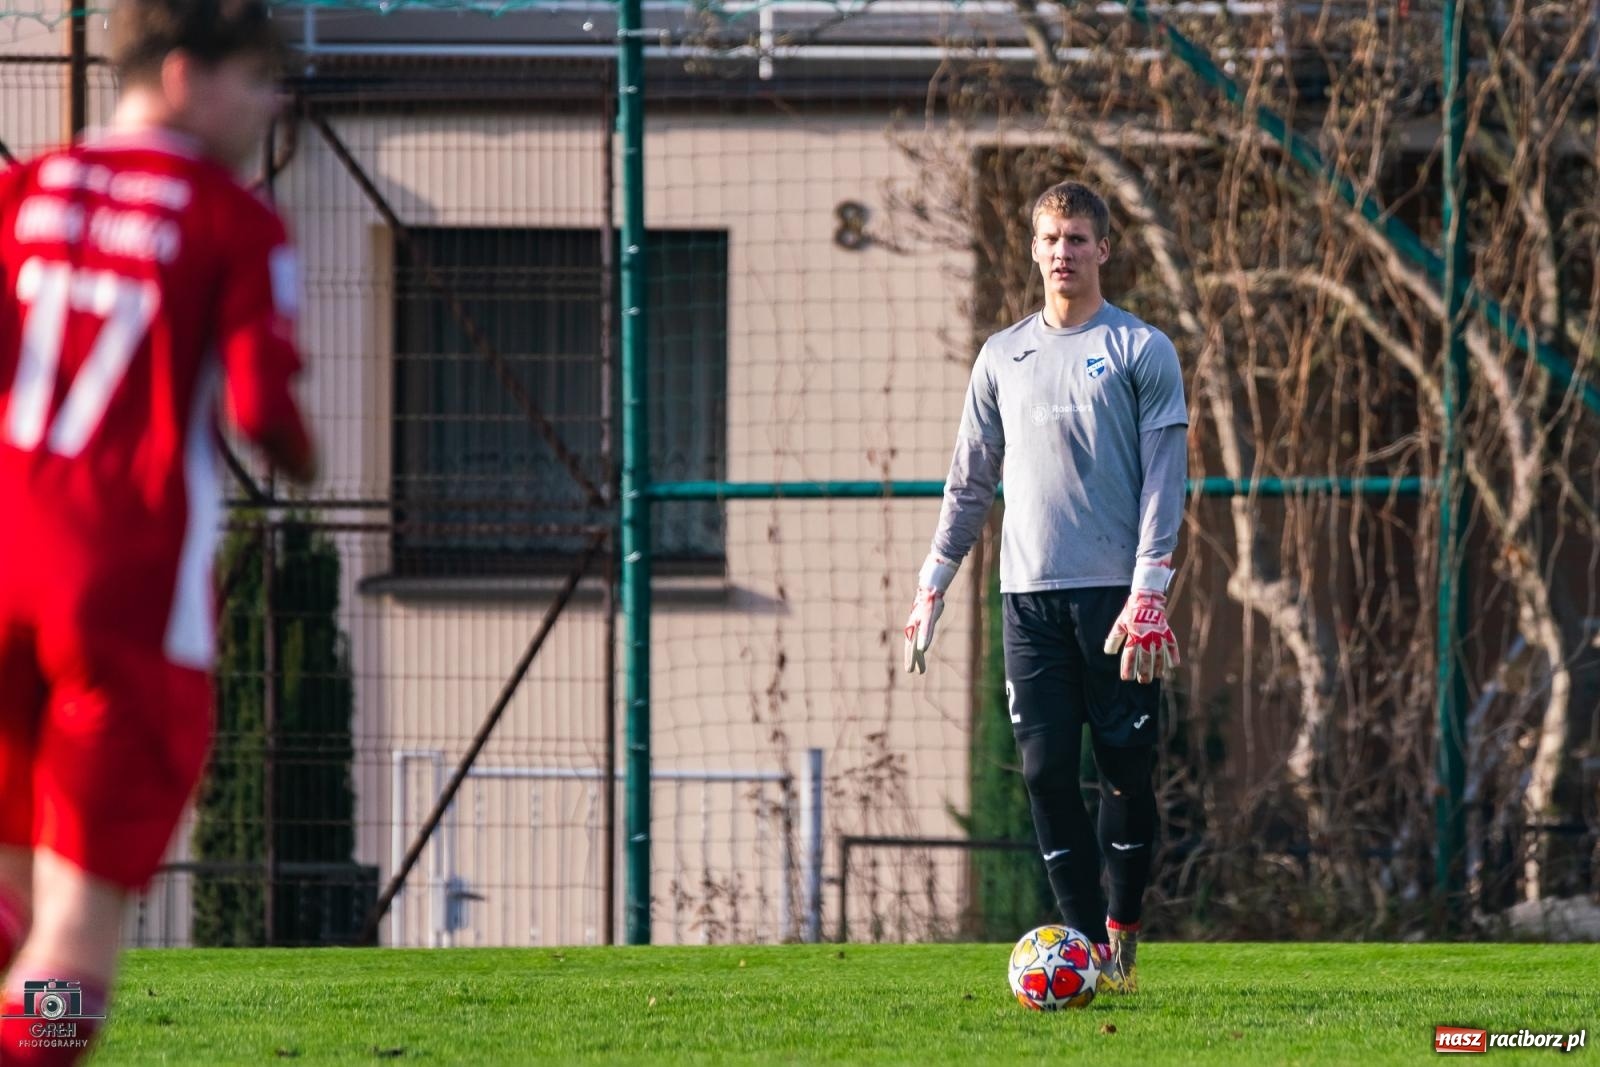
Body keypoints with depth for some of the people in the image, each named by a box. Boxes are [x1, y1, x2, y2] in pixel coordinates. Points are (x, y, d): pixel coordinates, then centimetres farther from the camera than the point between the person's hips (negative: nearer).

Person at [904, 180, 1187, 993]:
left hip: (1114, 592, -3)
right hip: (1029, 592, 3)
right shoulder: (1003, 358, 15)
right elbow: (970, 482, 19)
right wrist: (931, 588, 13)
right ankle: (1087, 942, -2)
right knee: (1047, 767, -5)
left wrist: (1148, 593, -13)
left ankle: (1124, 932, 10)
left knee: (1126, 766, -3)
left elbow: (1164, 478, -3)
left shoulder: (1141, 350, 3)